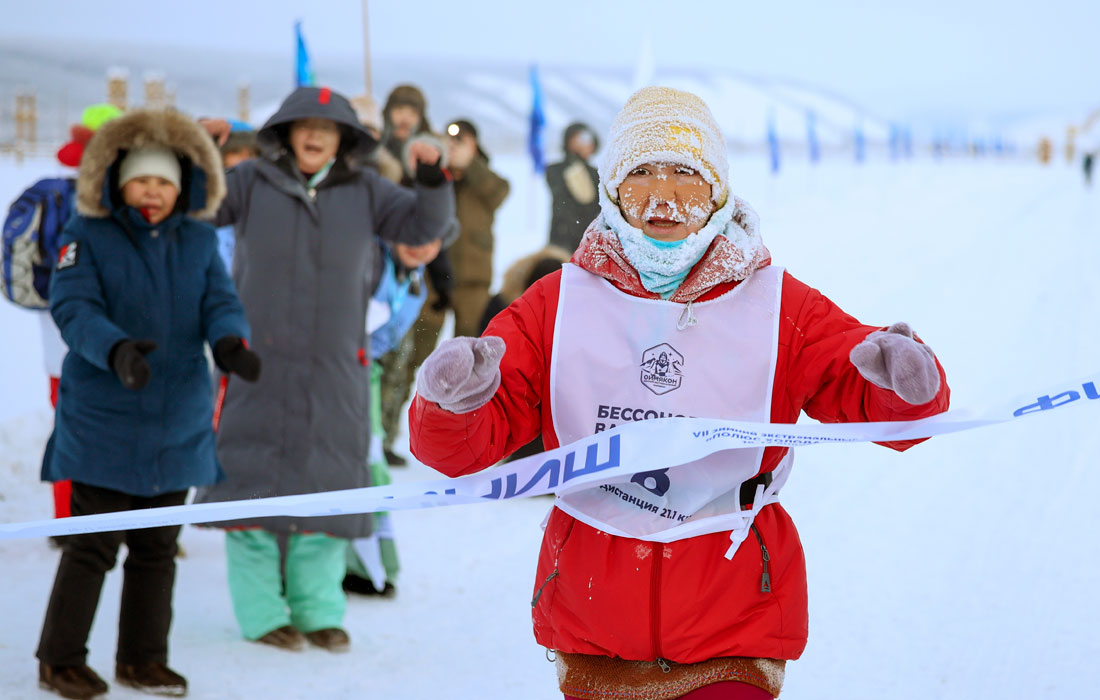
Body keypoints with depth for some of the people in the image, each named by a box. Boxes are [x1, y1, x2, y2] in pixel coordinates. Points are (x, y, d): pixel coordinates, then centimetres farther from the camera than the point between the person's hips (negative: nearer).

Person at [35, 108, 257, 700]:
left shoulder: (199, 241, 7)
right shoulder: (87, 236, -5)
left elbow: (220, 304, -2)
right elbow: (72, 308, -17)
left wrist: (230, 343, -26)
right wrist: (116, 350, -36)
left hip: (178, 424, 4)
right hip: (103, 423, -4)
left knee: (157, 548, 12)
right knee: (93, 545, -2)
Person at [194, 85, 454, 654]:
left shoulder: (364, 190, 6)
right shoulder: (252, 181, 2)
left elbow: (423, 227, 3)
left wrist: (432, 180, -15)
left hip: (335, 367, 2)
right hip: (257, 360, -2)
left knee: (327, 479, 6)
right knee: (253, 478, -2)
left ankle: (318, 610, 16)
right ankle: (260, 612, 7)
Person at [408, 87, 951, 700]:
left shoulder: (776, 305, 0)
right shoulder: (560, 303, 1)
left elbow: (872, 400, -5)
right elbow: (467, 447, -2)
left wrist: (905, 380, -28)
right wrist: (453, 402, -25)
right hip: (592, 619, 2)